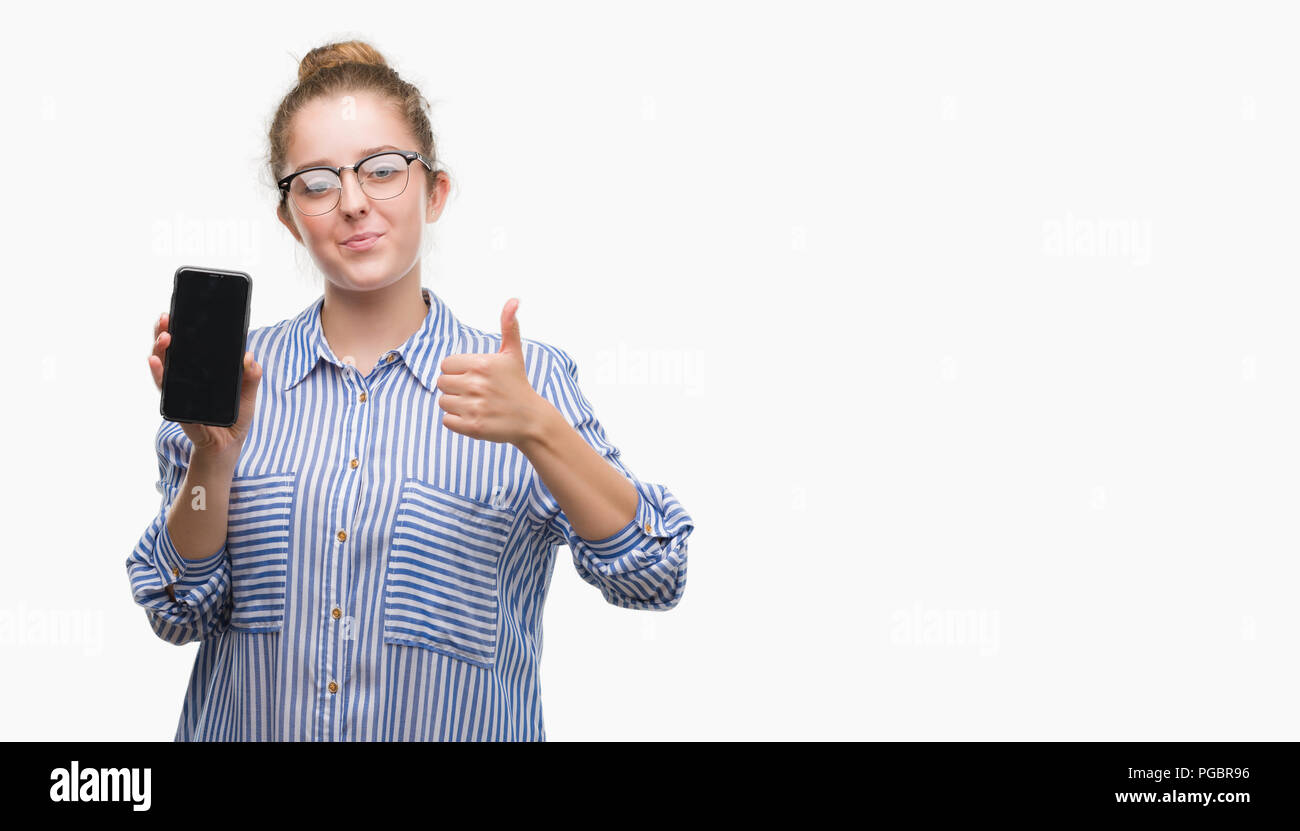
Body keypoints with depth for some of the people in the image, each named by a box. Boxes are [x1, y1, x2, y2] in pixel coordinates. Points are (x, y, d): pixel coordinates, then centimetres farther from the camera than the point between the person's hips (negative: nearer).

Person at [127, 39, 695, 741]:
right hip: (247, 731, 0)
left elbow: (650, 578, -14)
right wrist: (213, 453, -16)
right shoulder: (238, 376, 0)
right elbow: (179, 614, -1)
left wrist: (534, 429, -28)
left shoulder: (528, 383, -5)